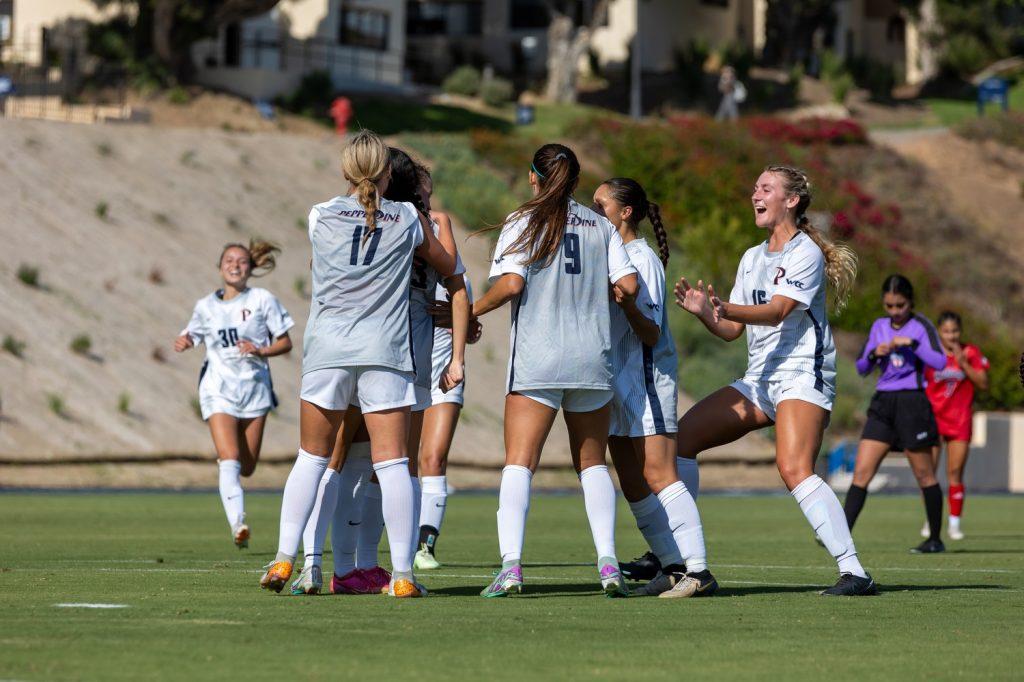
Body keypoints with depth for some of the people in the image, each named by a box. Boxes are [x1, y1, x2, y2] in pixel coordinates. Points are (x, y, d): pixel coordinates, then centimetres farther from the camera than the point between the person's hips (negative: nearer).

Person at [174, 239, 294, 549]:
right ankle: (238, 524, -27)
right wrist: (183, 341, -3)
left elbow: (285, 342, 4)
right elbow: (191, 335, 21)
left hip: (255, 387, 0)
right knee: (230, 461, -19)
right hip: (219, 390, 0)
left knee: (247, 468, 6)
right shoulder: (206, 306, 8)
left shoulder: (263, 300, 2)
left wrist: (261, 350, -15)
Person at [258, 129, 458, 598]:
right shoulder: (409, 220, 5)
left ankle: (284, 560, 7)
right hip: (384, 350, -1)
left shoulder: (320, 216, 6)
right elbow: (448, 267, 20)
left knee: (311, 457, 12)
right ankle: (402, 574, -7)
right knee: (391, 462, -3)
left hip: (327, 348, 1)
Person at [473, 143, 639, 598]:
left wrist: (472, 310, 3)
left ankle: (510, 564, -21)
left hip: (536, 360, -3)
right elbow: (628, 285, 2)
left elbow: (511, 284, -12)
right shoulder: (600, 227, 9)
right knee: (592, 463, 14)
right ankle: (608, 564, 1)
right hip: (592, 358, 3)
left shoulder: (522, 223, 0)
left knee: (519, 463, -6)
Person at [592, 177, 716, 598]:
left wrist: (629, 306, -33)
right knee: (632, 484, 6)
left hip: (647, 379, -9)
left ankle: (698, 570, -16)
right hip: (617, 383, 9)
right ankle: (672, 566, 10)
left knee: (658, 474, -15)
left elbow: (651, 334, -17)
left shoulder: (643, 259, -12)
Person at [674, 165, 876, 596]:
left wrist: (728, 309, -37)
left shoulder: (805, 252, -6)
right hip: (759, 380, 9)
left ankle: (853, 572, -29)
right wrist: (704, 312, -4)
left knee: (794, 469, -27)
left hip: (802, 375, -9)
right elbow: (731, 330, 17)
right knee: (680, 438, 0)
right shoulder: (752, 259, 19)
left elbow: (777, 311, -21)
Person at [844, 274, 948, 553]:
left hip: (912, 403, -5)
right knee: (861, 472, -5)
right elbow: (861, 368, 16)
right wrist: (874, 354, -4)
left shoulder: (921, 326, -4)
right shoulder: (879, 327, 12)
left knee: (924, 474, 2)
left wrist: (912, 343, -24)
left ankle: (936, 539, 12)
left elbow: (939, 362, -17)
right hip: (883, 404, 5)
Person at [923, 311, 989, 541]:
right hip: (932, 416, 0)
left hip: (960, 419, 0)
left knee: (955, 473, -3)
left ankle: (955, 523, 4)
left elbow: (983, 384, -3)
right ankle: (930, 521, 8)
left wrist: (963, 363, -13)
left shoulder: (971, 353, 2)